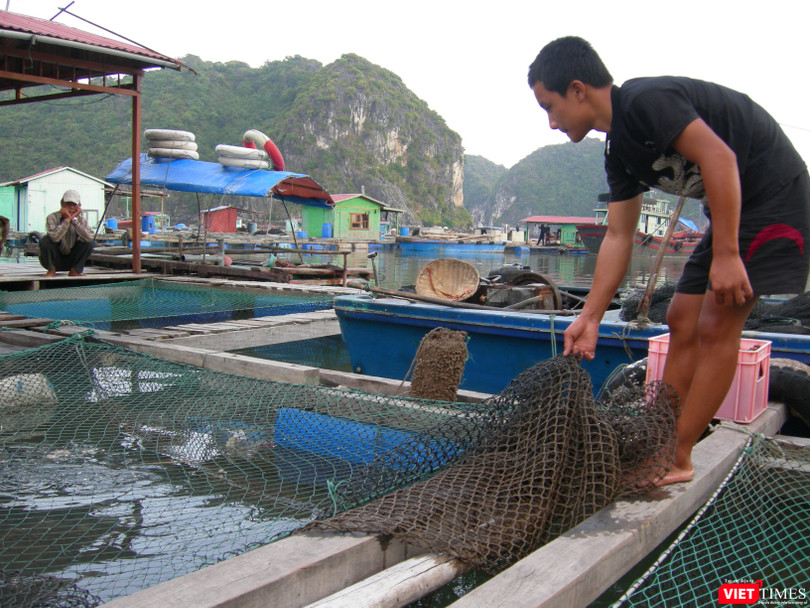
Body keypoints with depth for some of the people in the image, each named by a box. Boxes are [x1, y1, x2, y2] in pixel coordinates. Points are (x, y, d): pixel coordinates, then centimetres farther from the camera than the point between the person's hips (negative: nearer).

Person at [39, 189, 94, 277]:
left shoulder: (80, 219, -6)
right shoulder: (52, 217, -16)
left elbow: (89, 238, -26)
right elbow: (55, 237, -36)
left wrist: (74, 220, -25)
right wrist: (67, 219, -30)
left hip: (71, 260, 2)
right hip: (55, 259, -2)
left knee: (88, 243, -19)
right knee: (45, 241, -29)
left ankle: (75, 270, -2)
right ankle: (51, 269, -5)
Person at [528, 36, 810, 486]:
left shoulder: (646, 100, -21)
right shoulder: (619, 150, 7)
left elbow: (719, 157, -30)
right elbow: (618, 236, 8)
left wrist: (726, 255, -32)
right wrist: (590, 316, 5)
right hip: (734, 208, 10)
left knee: (717, 326, -12)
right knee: (682, 321, 8)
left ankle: (677, 461, -5)